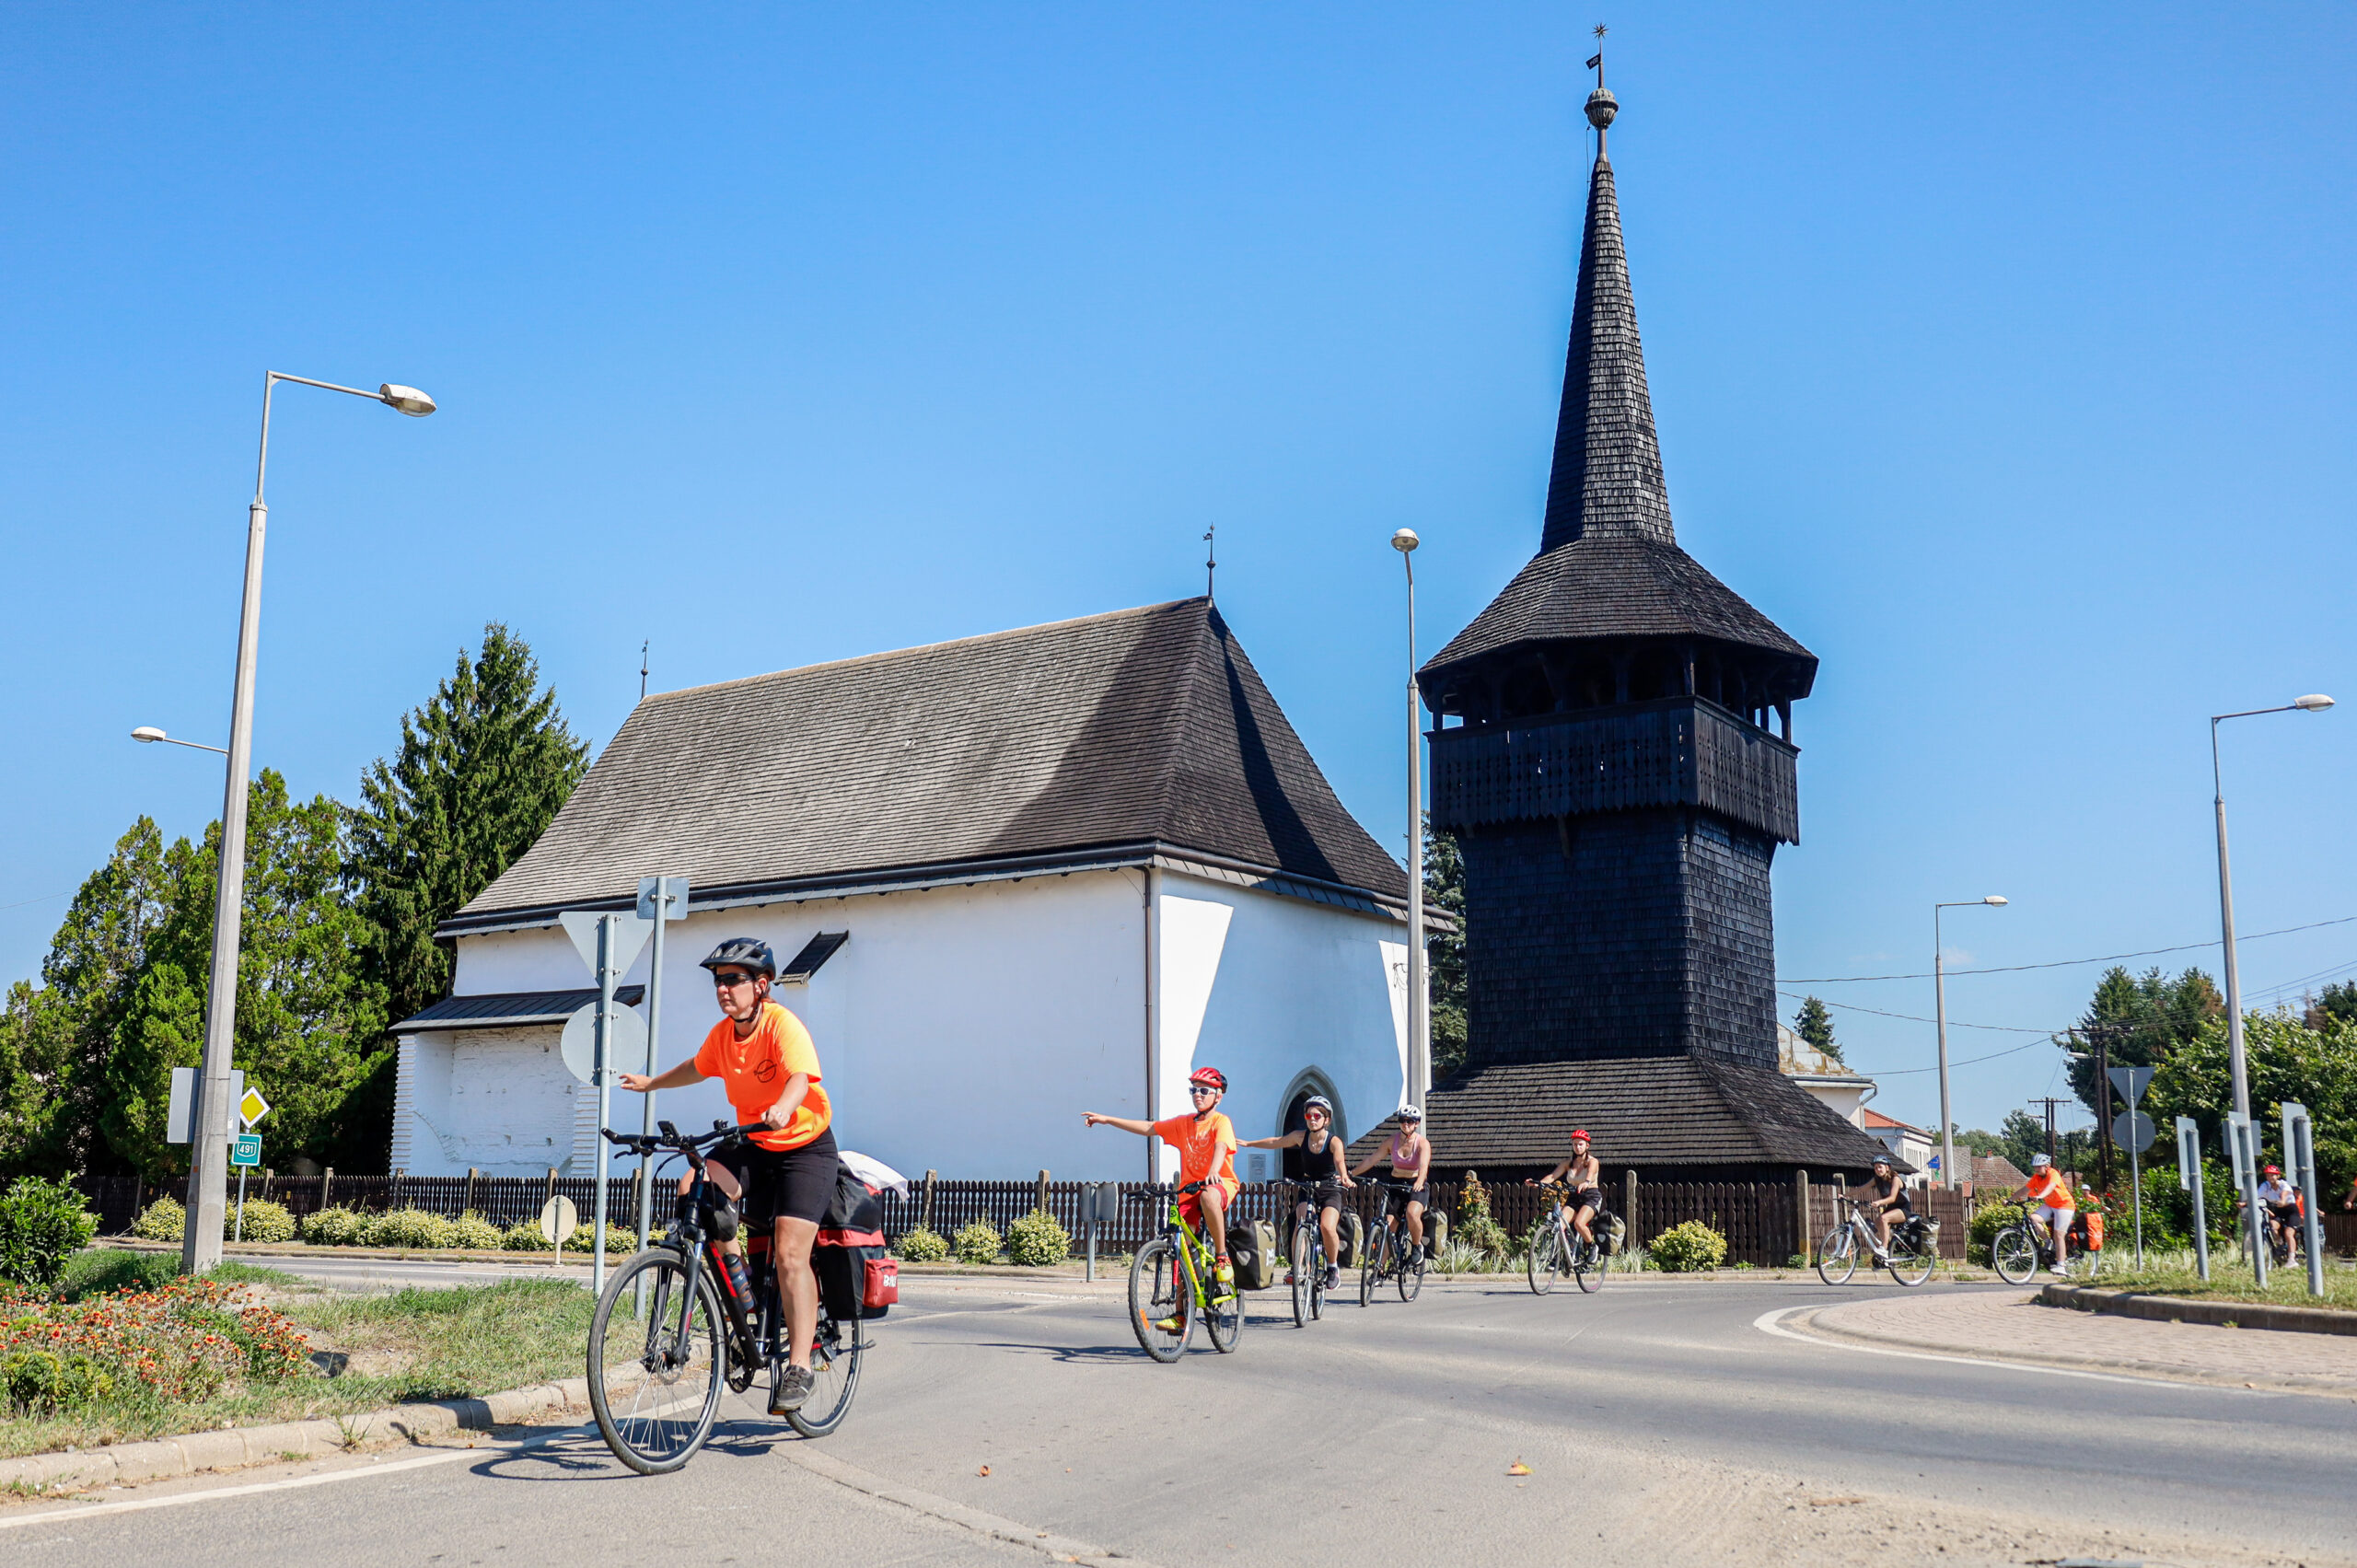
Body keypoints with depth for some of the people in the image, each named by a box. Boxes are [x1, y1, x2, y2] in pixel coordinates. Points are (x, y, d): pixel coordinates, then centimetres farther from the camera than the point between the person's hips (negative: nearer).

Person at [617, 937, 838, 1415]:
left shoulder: (783, 1025, -21)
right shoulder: (722, 1034, 0)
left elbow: (801, 1077, -40)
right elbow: (697, 1069, 24)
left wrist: (782, 1108, -61)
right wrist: (650, 1082, 35)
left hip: (806, 1147, -6)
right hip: (753, 1146, 6)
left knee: (790, 1254, -18)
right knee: (692, 1187, -22)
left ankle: (799, 1367, -12)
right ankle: (735, 1271, 0)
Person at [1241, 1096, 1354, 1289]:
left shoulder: (1334, 1142, -15)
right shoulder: (1300, 1136, -3)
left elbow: (1339, 1162, -34)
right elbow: (1276, 1142, 13)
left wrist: (1344, 1177, -55)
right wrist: (1247, 1144, 18)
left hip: (1330, 1191, -3)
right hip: (1306, 1189, 3)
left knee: (1327, 1227, -24)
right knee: (1302, 1225, -24)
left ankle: (1332, 1267, 0)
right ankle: (1297, 1268, -25)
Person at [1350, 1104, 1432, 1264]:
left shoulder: (1423, 1143, -9)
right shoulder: (1393, 1140, 1)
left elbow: (1424, 1165, -26)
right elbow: (1371, 1160, 1)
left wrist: (1419, 1182, -47)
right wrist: (1349, 1174, -8)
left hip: (1417, 1186, -3)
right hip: (1395, 1185, 3)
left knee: (1412, 1214, -31)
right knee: (1388, 1224, -9)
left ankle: (1417, 1247, -4)